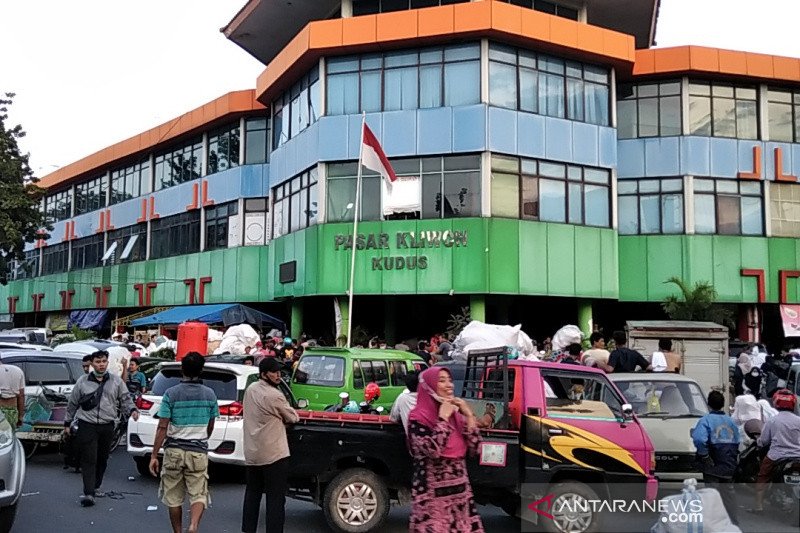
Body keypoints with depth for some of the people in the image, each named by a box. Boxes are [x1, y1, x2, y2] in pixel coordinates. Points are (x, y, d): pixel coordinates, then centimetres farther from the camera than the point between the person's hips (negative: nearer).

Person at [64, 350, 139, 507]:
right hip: (87, 426, -2)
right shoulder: (82, 381, 5)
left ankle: (94, 487, 28)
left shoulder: (116, 381, 7)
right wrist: (67, 422, 14)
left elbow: (125, 399, 9)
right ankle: (88, 493, -9)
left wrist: (132, 410, -10)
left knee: (102, 459, 12)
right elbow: (72, 403, 12)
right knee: (89, 460, -8)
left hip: (107, 426, 3)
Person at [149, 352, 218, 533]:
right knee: (198, 494, 3)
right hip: (199, 451, 1)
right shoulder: (210, 394, 0)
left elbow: (162, 428, -9)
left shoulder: (171, 393, -7)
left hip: (174, 450, 0)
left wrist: (154, 455, -4)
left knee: (174, 497, 13)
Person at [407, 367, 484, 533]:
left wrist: (469, 416, -4)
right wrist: (443, 418, -17)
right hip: (433, 493, -6)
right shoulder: (418, 417, -10)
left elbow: (473, 449, 2)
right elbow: (433, 450, -24)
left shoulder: (456, 414, 9)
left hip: (460, 490, 6)